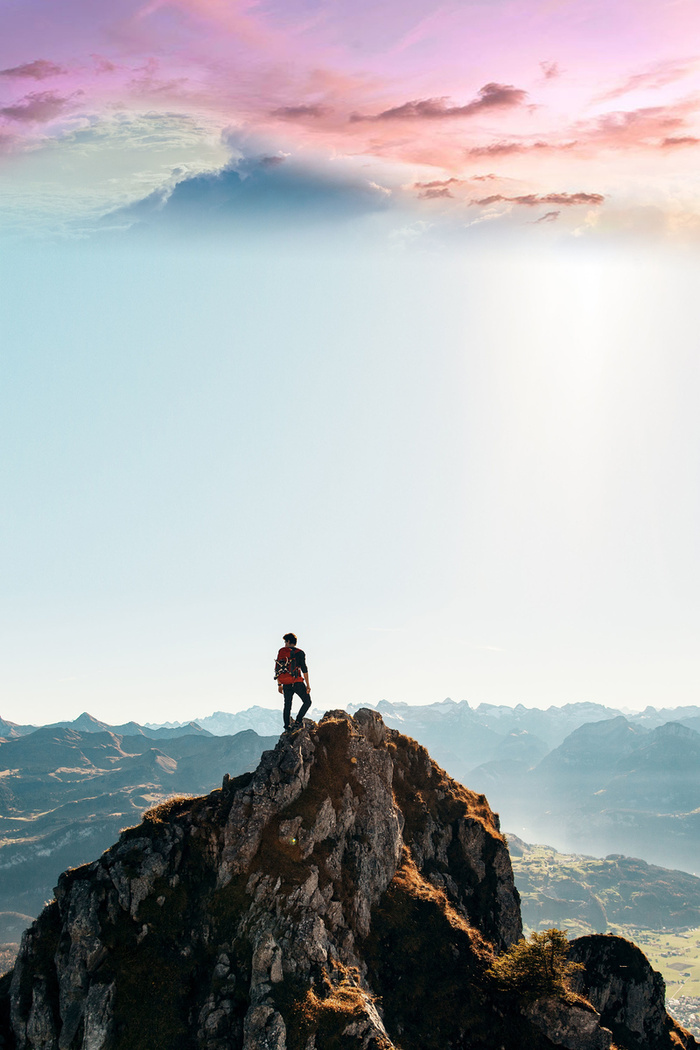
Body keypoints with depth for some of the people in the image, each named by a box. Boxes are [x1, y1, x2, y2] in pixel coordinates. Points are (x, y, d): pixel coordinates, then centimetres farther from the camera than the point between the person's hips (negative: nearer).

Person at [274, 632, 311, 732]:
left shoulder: (281, 652, 8)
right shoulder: (300, 653, -3)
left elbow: (277, 669, 9)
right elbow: (304, 670, -9)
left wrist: (279, 684, 16)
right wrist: (308, 685, -6)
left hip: (286, 684, 4)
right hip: (297, 682, -4)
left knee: (287, 705, 11)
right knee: (307, 702, 7)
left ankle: (287, 727, 7)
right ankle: (298, 722, -8)